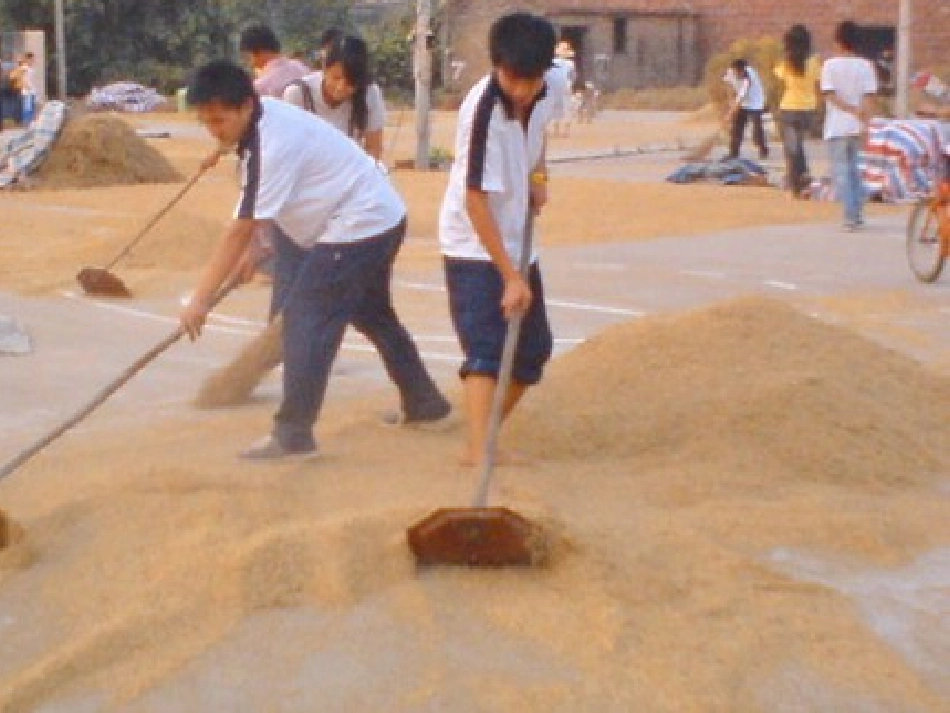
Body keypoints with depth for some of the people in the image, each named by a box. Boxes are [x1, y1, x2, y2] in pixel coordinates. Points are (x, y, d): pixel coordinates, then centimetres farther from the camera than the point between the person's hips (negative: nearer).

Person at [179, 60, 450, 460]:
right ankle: (424, 402, 36)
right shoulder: (265, 117, 0)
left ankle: (293, 434, -14)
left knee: (306, 319, -14)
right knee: (373, 315, 25)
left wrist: (201, 300, -27)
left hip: (358, 225, -11)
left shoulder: (274, 145, -28)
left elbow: (240, 231, -28)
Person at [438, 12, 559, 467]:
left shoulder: (546, 91, -9)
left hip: (516, 241, 7)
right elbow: (475, 200, -28)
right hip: (474, 246, -7)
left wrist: (538, 174, 2)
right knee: (486, 348, -20)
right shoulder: (483, 110, -29)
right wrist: (510, 277, -29)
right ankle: (478, 449, -26)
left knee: (533, 348, 12)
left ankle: (486, 434, 27)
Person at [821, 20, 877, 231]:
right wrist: (865, 123, -4)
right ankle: (858, 212, 16)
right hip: (857, 127, 3)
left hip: (837, 127, -3)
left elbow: (830, 95, -14)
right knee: (853, 166, 19)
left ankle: (851, 216, -7)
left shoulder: (830, 64, -6)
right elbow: (867, 99, -4)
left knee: (842, 170, 0)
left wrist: (852, 110, -14)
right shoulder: (865, 65, 1)